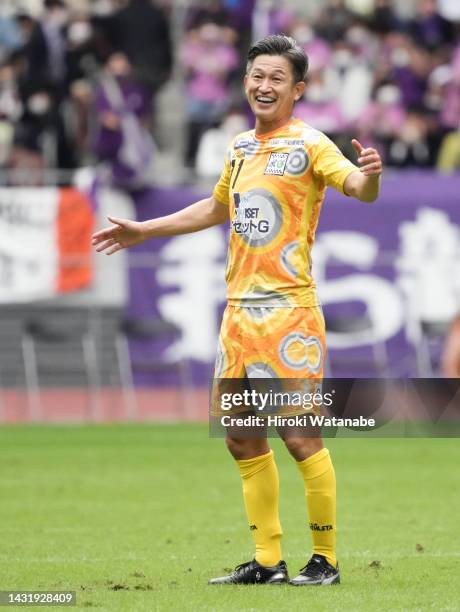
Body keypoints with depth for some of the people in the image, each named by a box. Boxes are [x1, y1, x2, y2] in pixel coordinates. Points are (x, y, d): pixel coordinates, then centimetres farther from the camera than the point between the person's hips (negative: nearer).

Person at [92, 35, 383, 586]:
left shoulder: (309, 145, -5)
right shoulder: (241, 147, 16)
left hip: (288, 310, -7)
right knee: (241, 437, 8)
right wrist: (143, 231, 39)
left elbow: (358, 187, -21)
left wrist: (369, 175, -44)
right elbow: (216, 208, 34)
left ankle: (324, 560, 2)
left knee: (300, 435, -9)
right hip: (239, 309, 8)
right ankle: (268, 562, 17)